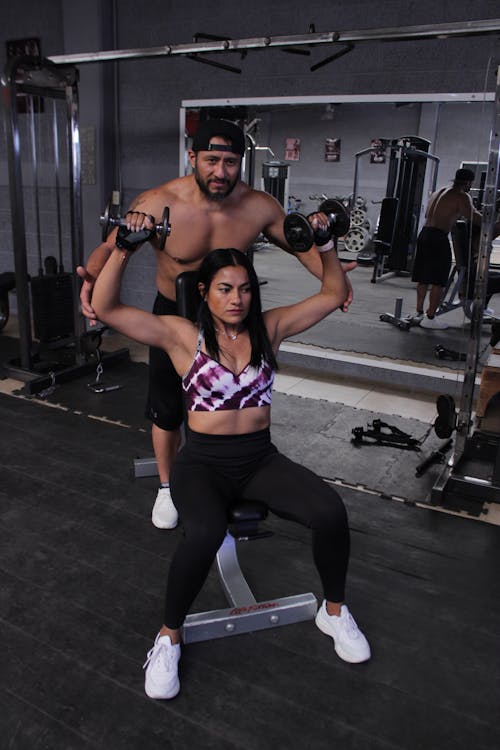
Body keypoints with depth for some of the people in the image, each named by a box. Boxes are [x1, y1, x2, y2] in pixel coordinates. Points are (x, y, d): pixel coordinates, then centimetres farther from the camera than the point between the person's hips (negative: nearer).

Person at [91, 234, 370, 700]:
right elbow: (105, 308, -11)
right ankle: (168, 637, -5)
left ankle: (334, 612, 9)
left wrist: (326, 245, -1)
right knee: (205, 534, -36)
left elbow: (334, 295, 11)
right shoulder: (182, 335, -3)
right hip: (203, 461, -3)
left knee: (331, 512, -23)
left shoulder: (268, 327, 6)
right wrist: (123, 250, -20)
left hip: (260, 458, 3)